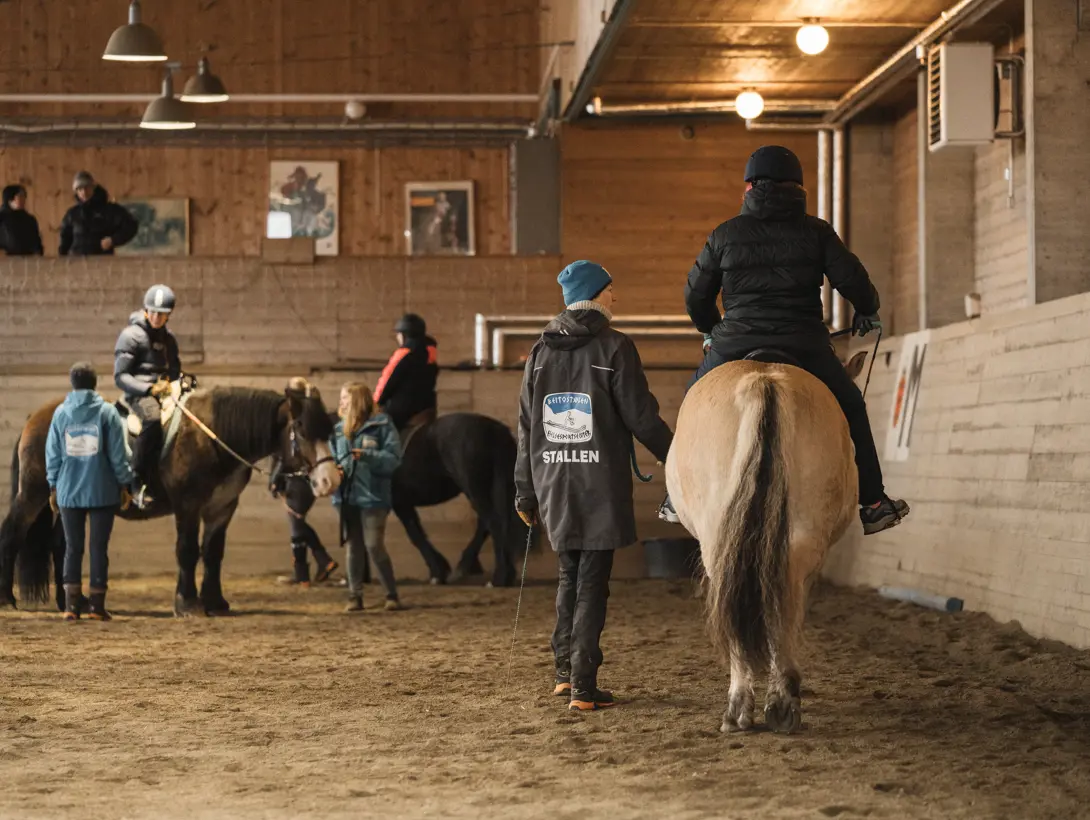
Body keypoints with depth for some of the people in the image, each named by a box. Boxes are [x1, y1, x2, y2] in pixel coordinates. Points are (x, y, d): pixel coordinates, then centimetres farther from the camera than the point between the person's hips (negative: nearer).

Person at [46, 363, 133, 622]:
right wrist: (124, 484, 5)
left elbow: (52, 453, 4)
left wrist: (53, 486, 13)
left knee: (73, 548, 9)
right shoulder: (107, 411, -5)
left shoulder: (61, 413, 1)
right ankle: (97, 605, 5)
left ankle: (71, 605, 3)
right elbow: (118, 453, -4)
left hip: (69, 491, 2)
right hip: (102, 491, -2)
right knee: (99, 548, 5)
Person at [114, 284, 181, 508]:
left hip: (163, 391, 8)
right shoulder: (131, 336, -3)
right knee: (152, 418, -38)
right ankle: (138, 485, -39)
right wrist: (149, 389, -20)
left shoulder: (168, 338, 18)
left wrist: (168, 381, 4)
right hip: (138, 393, -8)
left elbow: (175, 369, 29)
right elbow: (120, 377, -7)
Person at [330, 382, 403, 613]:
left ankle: (392, 594, 4)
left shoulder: (381, 425, -4)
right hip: (346, 496, 5)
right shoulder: (339, 429, 11)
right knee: (354, 547, 9)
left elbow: (393, 458, -10)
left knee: (374, 545, -8)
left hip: (373, 496, -5)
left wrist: (368, 455, -23)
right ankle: (355, 596, 14)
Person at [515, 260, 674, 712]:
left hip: (553, 485, 5)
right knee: (592, 582, 0)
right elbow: (642, 418, -10)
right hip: (602, 486, -5)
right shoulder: (615, 348, -9)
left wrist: (525, 493, 14)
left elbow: (526, 427, 9)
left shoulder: (540, 352, 7)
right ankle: (583, 687, -2)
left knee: (570, 575, 21)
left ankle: (565, 671, 22)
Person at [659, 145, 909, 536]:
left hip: (735, 345, 0)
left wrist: (710, 330, 33)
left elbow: (695, 295, 13)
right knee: (850, 409, 19)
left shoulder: (724, 235, 6)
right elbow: (852, 280, 3)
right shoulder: (816, 232, 4)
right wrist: (867, 311, 26)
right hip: (804, 345, 0)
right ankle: (872, 503, 16)